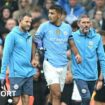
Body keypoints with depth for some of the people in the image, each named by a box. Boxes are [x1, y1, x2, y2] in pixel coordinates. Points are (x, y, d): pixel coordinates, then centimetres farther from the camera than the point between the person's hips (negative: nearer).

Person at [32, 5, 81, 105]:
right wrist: (33, 58, -7)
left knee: (56, 96, 7)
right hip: (50, 64, -4)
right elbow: (34, 42, 3)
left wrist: (77, 54, 1)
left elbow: (72, 44, 19)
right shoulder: (44, 26, -1)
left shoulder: (67, 27, 9)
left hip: (63, 65, 4)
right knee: (56, 94, -16)